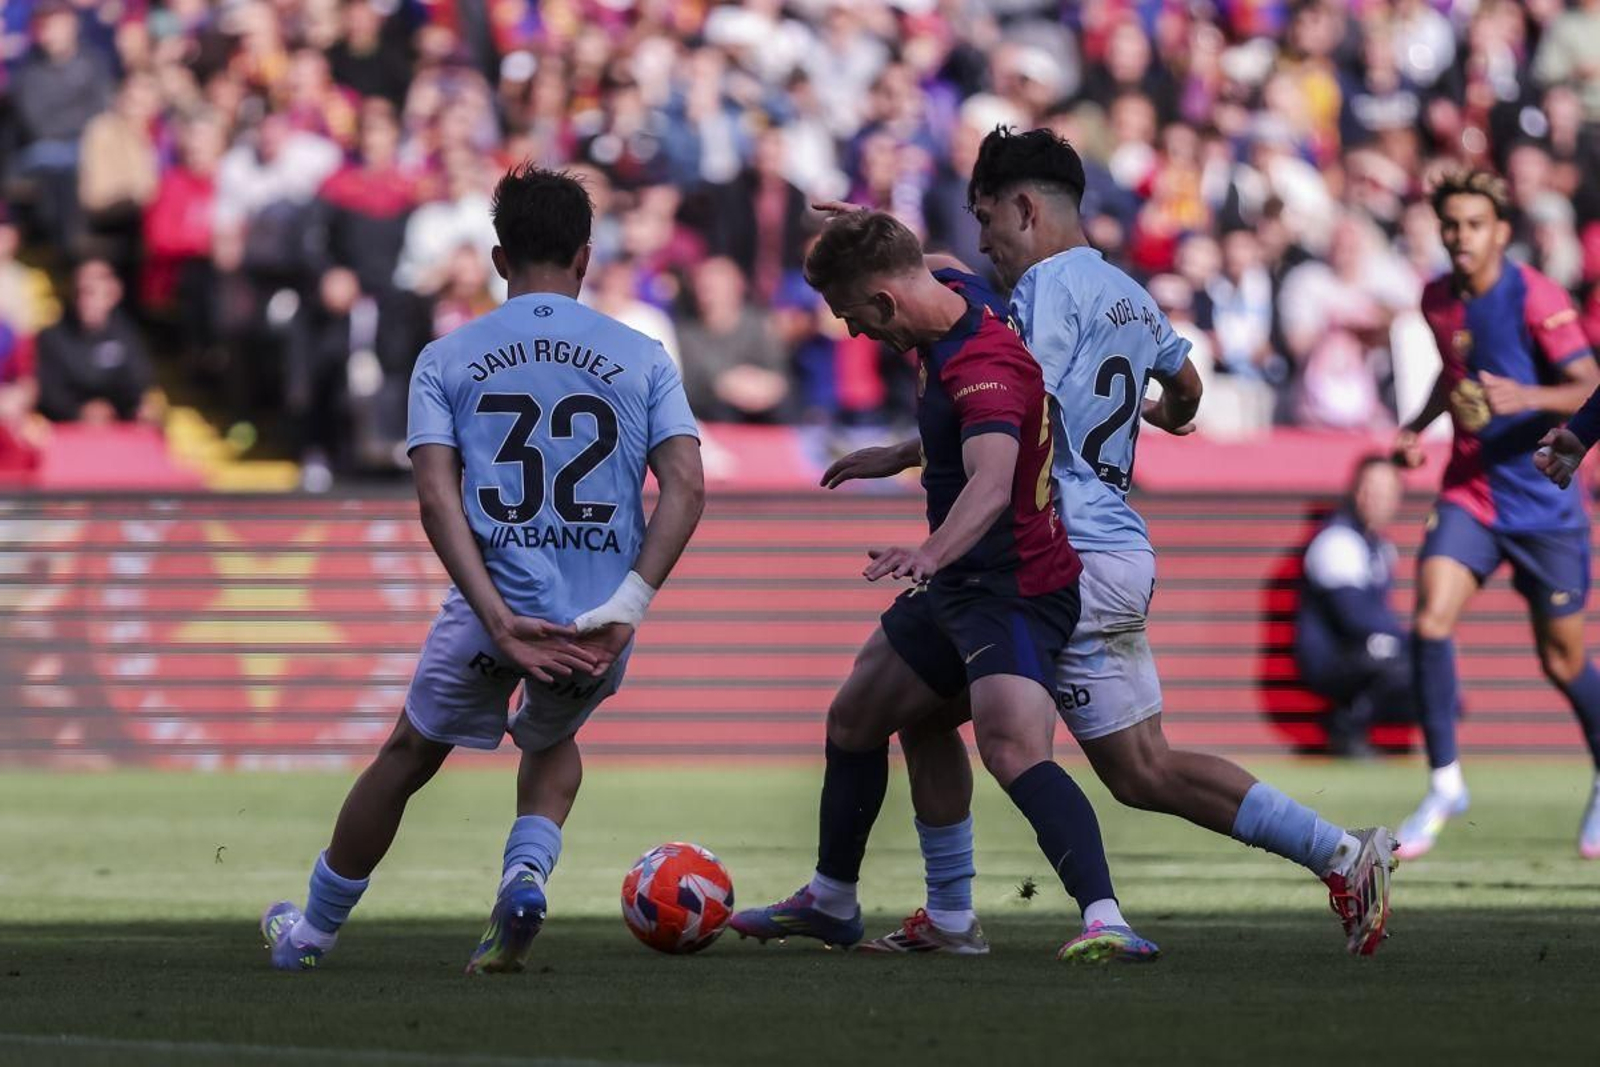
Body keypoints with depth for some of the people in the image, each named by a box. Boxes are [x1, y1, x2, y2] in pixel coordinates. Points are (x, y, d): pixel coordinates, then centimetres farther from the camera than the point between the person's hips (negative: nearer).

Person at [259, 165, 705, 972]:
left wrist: (499, 618, -14)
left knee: (409, 755, 22)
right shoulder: (643, 357, 6)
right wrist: (625, 608, -12)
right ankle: (527, 872, 4)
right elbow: (686, 487, -6)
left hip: (496, 612, -1)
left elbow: (438, 498, -9)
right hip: (600, 625, 1)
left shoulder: (447, 360, 4)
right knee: (552, 742, 31)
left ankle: (313, 931, 34)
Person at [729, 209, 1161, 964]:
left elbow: (991, 483, -45)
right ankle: (831, 901, 40)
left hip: (1014, 585, -11)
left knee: (1012, 749, -30)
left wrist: (930, 554, -60)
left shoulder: (984, 368, -28)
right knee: (854, 716, 22)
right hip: (959, 585, 11)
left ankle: (1106, 922, -41)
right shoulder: (954, 296, 0)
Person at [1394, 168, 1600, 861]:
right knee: (1430, 622, -17)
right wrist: (1417, 427, 11)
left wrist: (1528, 398, -36)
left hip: (1541, 497, -4)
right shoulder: (1437, 300, 5)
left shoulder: (1537, 298, -13)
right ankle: (1444, 784, -7)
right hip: (1468, 489, 4)